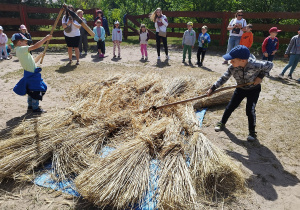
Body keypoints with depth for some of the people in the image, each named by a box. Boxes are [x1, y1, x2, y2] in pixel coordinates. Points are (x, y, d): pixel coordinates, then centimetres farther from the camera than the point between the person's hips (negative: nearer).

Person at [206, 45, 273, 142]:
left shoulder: (255, 65, -34)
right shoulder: (232, 68, -25)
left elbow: (270, 64, -17)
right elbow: (224, 78, -17)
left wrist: (260, 76, -23)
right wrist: (212, 88, -22)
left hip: (254, 89, -3)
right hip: (240, 89, 3)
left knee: (250, 111, -9)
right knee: (230, 107, 7)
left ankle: (252, 131, 14)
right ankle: (222, 123, 30)